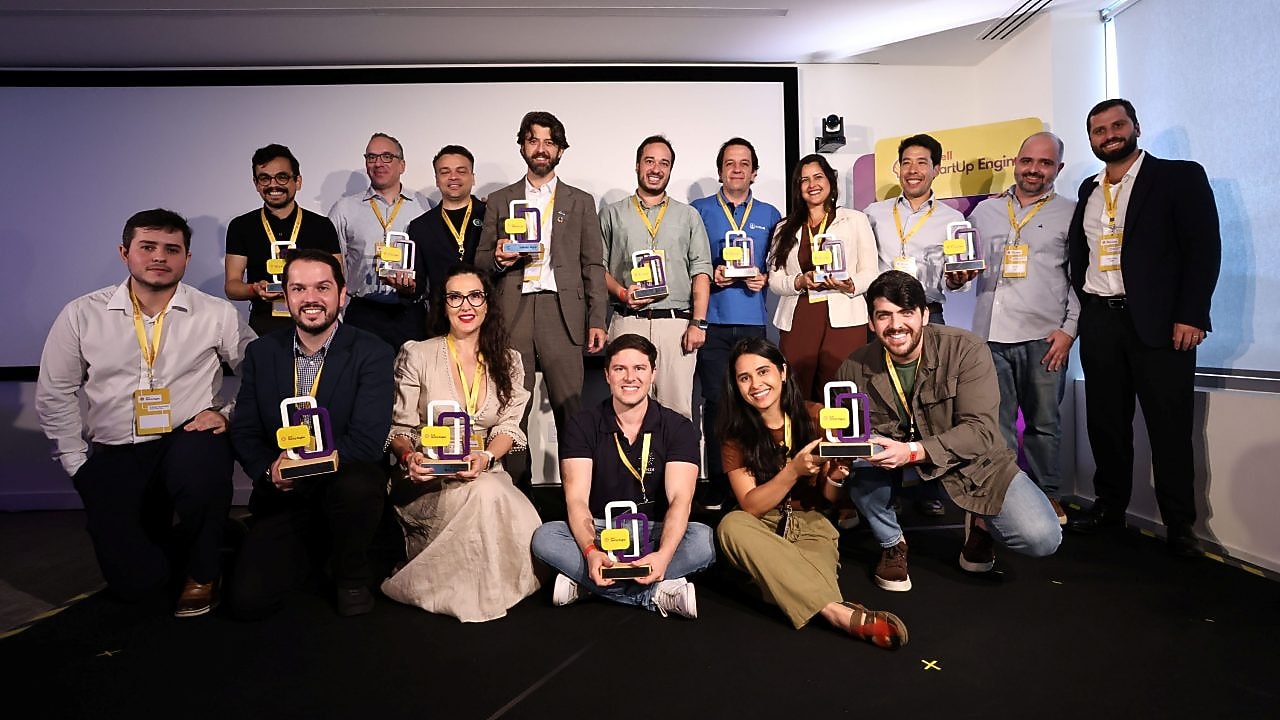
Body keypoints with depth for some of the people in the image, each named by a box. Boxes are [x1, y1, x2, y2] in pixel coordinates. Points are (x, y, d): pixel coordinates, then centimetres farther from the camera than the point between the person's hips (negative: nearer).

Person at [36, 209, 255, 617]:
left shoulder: (216, 315, -1)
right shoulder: (82, 316, 2)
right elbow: (54, 396, 7)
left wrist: (229, 414, -13)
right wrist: (77, 464, 3)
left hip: (188, 443, -1)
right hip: (113, 457, 1)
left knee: (201, 470, -39)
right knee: (134, 582, -11)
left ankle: (201, 571, -7)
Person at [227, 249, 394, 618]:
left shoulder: (371, 353, -8)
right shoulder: (261, 353, 6)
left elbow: (367, 442, -17)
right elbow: (243, 432, 6)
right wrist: (270, 470, -13)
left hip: (345, 484, -3)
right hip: (282, 499, 3)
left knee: (356, 484, -38)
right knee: (249, 599, -15)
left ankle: (351, 576, -6)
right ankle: (314, 550, 20)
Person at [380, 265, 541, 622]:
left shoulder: (507, 361, 9)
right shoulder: (417, 356, 0)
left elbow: (509, 427, 4)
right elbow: (399, 428, 0)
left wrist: (485, 457, -18)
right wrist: (409, 456, -23)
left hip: (486, 473, 4)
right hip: (427, 480, -3)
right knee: (485, 496, -36)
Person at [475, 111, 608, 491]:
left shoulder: (581, 202, 16)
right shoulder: (499, 201, 17)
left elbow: (593, 266, 11)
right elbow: (481, 261, 17)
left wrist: (597, 321, 2)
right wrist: (498, 259, -7)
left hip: (562, 313, -1)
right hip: (513, 314, 1)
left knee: (571, 411, -6)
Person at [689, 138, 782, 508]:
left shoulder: (769, 215, 15)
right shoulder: (699, 210, 11)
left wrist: (765, 278, -5)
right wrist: (711, 275, -10)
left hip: (752, 319, 1)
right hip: (713, 319, -1)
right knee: (716, 401, -2)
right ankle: (717, 483, 6)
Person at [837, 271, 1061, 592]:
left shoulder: (967, 349, -18)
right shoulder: (855, 370, -12)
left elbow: (981, 430, -24)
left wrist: (912, 451, -38)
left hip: (973, 461, -1)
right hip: (905, 467, 2)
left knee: (1042, 538, -22)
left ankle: (980, 521, 14)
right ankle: (891, 544, -4)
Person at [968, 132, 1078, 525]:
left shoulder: (1070, 213, 7)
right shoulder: (984, 211, 14)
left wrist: (1069, 328, -4)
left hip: (1044, 337, -1)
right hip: (991, 333, 2)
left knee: (1043, 422, 7)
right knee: (996, 423, 4)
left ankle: (1046, 494, 22)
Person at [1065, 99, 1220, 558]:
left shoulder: (1180, 177, 1)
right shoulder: (1089, 191, 16)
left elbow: (1204, 249, -6)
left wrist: (1191, 316, -13)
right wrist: (1080, 311, 9)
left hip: (1160, 323, -4)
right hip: (1099, 322, 5)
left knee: (1170, 426, 0)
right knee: (1105, 420, 10)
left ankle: (1179, 524, 10)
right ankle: (1110, 506, 22)